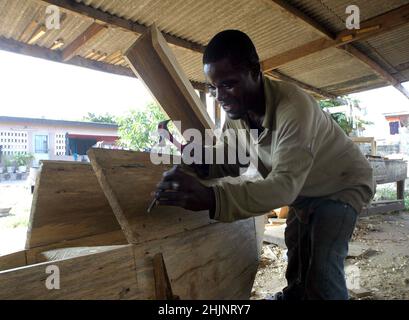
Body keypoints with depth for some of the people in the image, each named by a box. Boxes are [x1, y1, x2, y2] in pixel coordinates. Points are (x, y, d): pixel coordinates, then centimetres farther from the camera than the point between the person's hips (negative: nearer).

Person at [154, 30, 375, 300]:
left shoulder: (293, 106, -38)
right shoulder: (236, 111, -14)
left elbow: (285, 184, -46)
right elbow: (228, 160, -10)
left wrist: (211, 198, -59)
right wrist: (201, 162, -33)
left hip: (343, 183, -6)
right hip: (304, 187, 7)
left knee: (323, 269, -15)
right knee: (295, 245, 19)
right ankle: (294, 293, 44)